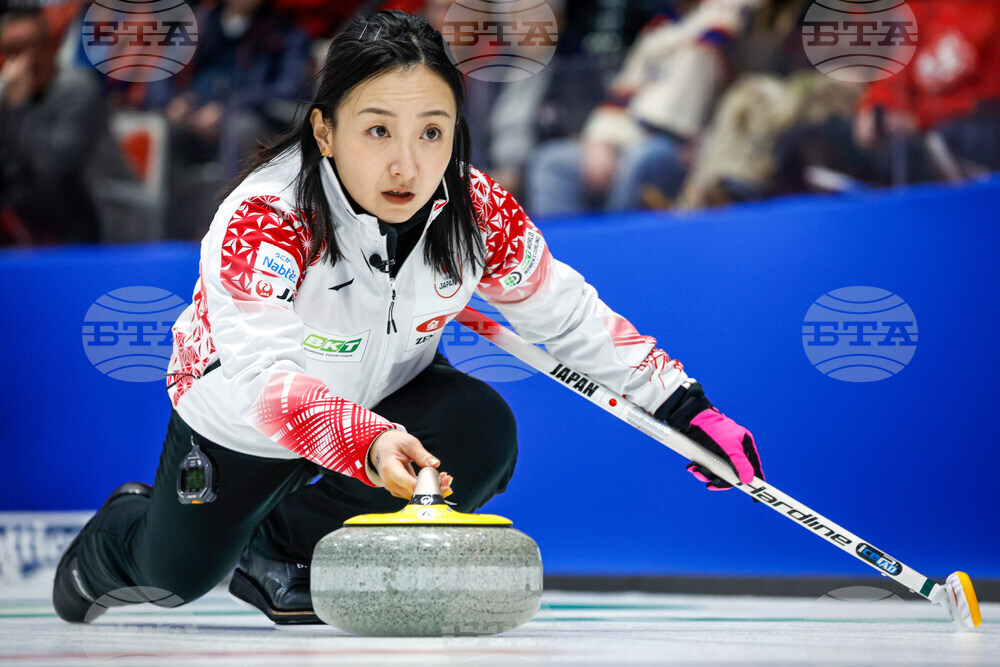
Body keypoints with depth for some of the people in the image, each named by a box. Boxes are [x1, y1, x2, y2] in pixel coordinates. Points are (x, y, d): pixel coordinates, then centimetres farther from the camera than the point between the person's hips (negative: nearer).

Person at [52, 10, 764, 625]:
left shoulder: (479, 213, -25)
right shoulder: (259, 222, -39)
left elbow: (569, 316, -9)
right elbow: (262, 377, -52)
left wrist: (685, 408, -15)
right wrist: (365, 442, -69)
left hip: (387, 391, 3)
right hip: (239, 418, -3)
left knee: (483, 435, -25)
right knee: (177, 576, 9)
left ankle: (287, 552, -1)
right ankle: (128, 530, 50)